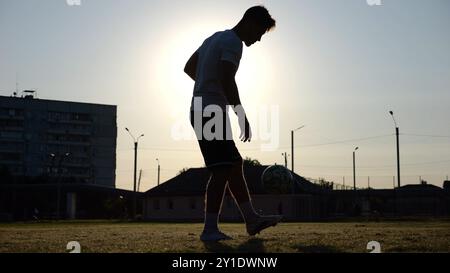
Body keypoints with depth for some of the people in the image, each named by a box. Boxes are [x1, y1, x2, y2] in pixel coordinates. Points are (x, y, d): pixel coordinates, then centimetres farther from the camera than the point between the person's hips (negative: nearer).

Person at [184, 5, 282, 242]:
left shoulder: (215, 38, 20)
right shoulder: (233, 42, -10)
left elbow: (189, 68, 28)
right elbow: (227, 80, -22)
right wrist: (242, 116, -20)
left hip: (200, 112, 11)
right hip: (212, 113, -11)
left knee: (235, 165, 11)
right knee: (222, 170, -12)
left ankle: (251, 219, 14)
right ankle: (210, 229, -12)